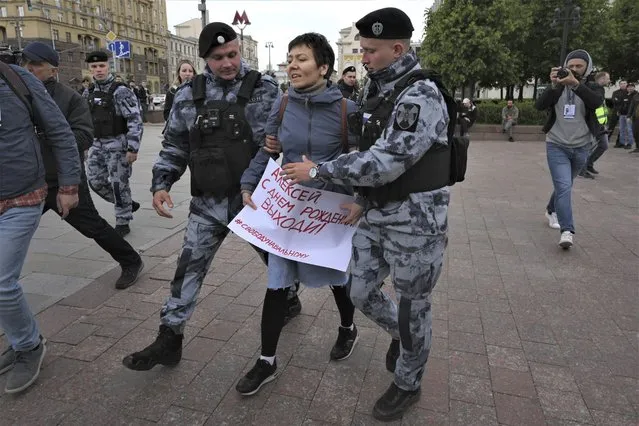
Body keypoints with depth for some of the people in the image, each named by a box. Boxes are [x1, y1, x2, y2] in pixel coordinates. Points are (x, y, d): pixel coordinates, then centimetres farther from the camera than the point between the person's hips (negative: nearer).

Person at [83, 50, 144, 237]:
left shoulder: (120, 91, -10)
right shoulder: (89, 93, 10)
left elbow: (135, 120, -15)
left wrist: (133, 148, -20)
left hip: (117, 144, -7)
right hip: (97, 144, 7)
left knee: (118, 184, -2)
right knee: (95, 181, 7)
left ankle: (123, 223, 13)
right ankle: (128, 204, 27)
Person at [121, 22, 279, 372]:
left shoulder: (265, 89, -5)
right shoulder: (188, 95, 4)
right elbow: (174, 145, 9)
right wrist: (161, 184, -1)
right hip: (208, 202, 3)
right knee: (189, 268, 7)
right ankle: (169, 339, 21)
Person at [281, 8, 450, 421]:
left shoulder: (421, 95, -18)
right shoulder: (376, 89, 9)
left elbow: (385, 162, -26)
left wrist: (317, 171, -20)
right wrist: (361, 199, 12)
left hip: (416, 219, -8)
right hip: (378, 214, 8)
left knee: (412, 306, 9)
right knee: (361, 292, 15)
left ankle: (407, 385, 33)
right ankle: (401, 332, 46)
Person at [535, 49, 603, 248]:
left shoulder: (591, 88, -1)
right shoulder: (557, 88, 0)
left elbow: (597, 102, -25)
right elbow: (539, 105, -17)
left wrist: (575, 84, -39)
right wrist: (553, 85, -32)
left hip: (581, 148, 2)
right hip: (557, 146, -2)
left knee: (564, 185, 19)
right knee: (564, 186, -14)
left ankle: (552, 211, 44)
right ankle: (567, 231, -16)